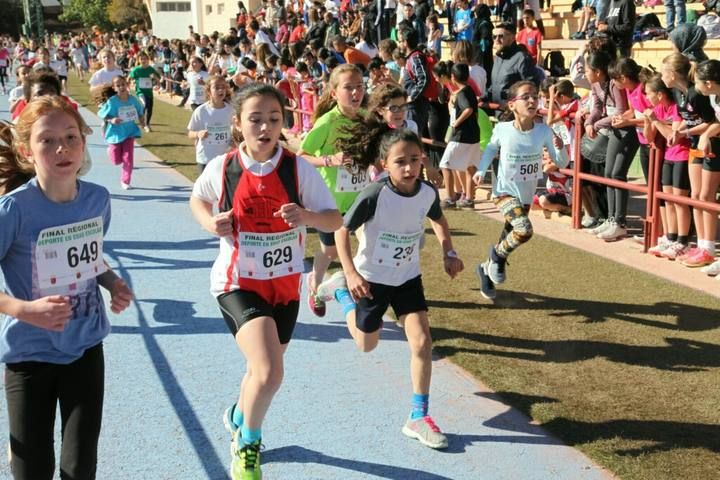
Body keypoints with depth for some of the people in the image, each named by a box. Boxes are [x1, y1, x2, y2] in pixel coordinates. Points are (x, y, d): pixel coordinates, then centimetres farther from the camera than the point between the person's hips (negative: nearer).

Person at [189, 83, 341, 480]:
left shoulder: (298, 168, -11)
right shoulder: (222, 168, -11)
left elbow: (335, 220, -8)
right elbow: (197, 199, 10)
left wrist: (306, 216, -29)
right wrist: (211, 224, -11)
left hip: (285, 284, 3)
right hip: (238, 283, -3)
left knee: (264, 372, 20)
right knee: (269, 373, -22)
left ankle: (238, 418, 56)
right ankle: (248, 442, 10)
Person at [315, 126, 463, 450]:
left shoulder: (428, 193, -14)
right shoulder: (373, 196, -28)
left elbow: (438, 221, 9)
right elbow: (342, 230, -18)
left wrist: (449, 253, -5)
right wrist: (351, 274, -28)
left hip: (408, 277, 3)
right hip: (372, 279, -3)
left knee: (422, 342, -9)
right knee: (367, 344, 17)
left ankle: (418, 418, 4)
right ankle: (340, 289, 41)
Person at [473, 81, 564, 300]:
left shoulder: (544, 131, -12)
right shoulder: (502, 129, -15)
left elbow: (560, 163, -9)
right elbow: (491, 149, 7)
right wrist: (481, 171, -4)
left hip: (526, 196, 4)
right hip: (504, 192, -4)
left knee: (510, 235, 16)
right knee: (524, 230, -27)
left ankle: (487, 269, 41)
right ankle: (498, 254, 2)